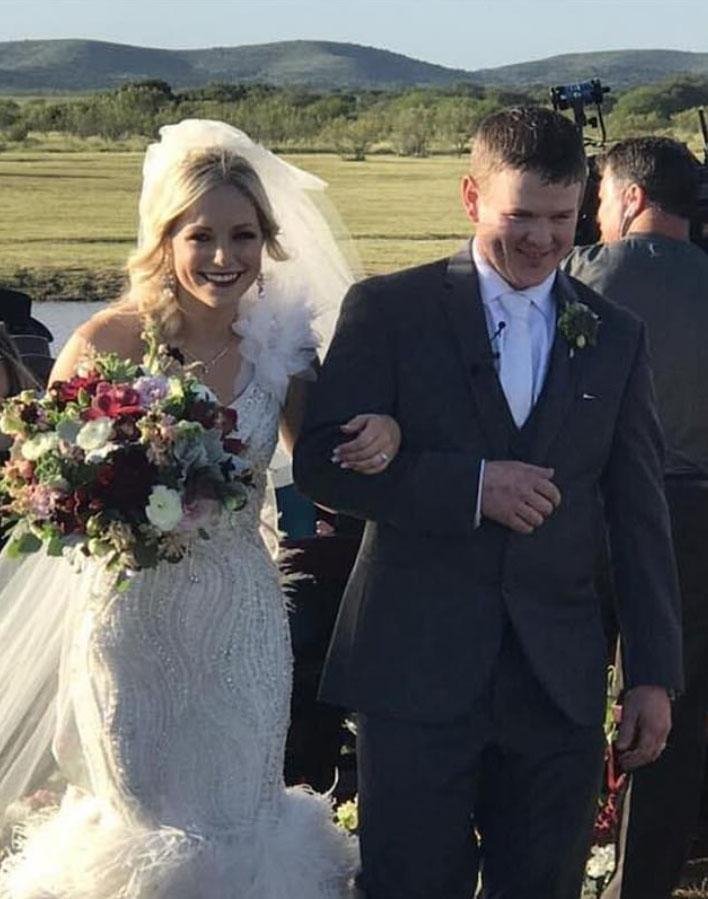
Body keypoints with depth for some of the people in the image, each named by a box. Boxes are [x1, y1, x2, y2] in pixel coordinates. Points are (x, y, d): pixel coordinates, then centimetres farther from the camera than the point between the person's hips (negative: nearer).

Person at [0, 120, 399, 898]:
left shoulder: (278, 343, -3)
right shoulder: (108, 344, -14)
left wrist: (376, 436, -16)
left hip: (245, 622, 3)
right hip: (137, 620, -3)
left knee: (243, 819, 13)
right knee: (151, 827, 8)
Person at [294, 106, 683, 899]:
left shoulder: (615, 338, 10)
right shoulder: (387, 311, -1)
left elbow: (640, 517, 10)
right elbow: (321, 461, -9)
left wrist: (653, 673, 6)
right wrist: (470, 485, -18)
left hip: (559, 684, 3)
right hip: (417, 673, -3)